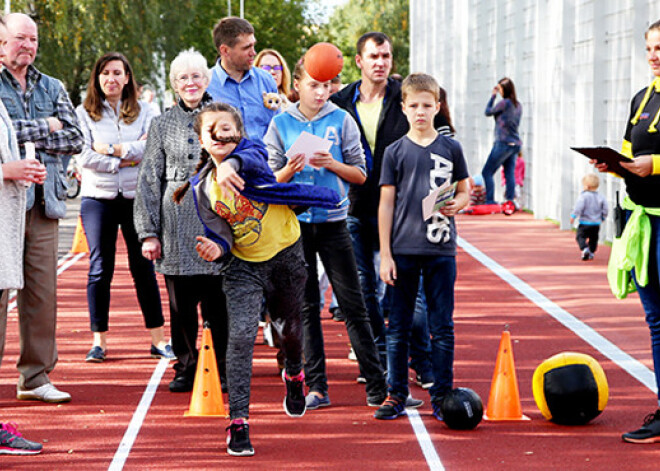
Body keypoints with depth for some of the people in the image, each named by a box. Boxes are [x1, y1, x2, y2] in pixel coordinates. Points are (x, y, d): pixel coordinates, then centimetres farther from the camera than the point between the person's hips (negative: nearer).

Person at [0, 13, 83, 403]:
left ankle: (35, 377, 10)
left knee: (43, 290, 3)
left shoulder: (52, 88, 17)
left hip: (44, 201, 4)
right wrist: (45, 127, -5)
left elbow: (76, 139, 8)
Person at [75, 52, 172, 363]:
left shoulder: (142, 112, 9)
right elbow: (85, 156, -6)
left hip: (137, 197, 1)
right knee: (100, 269, 0)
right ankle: (99, 340, 6)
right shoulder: (84, 113, 5)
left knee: (144, 267, 2)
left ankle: (158, 339, 6)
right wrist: (128, 157, -9)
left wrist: (112, 148, -10)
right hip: (98, 197, -1)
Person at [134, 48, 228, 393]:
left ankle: (222, 371, 11)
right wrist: (148, 231, 2)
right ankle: (186, 368, 15)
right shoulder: (163, 124, 10)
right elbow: (149, 180, 9)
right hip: (177, 227, 1)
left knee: (217, 301, -1)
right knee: (181, 303, 3)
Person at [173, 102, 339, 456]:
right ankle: (238, 422, -15)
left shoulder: (250, 152, -13)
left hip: (287, 255, 0)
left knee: (288, 327, 20)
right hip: (243, 267, 1)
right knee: (240, 336, -17)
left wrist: (231, 165, -63)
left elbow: (251, 158, -40)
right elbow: (218, 232, -3)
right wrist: (217, 249, -28)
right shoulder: (202, 187, -4)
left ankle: (294, 375, 55)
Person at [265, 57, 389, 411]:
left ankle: (376, 384, 4)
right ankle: (316, 387, 8)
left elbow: (360, 174, 3)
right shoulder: (281, 124, 4)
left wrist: (332, 164, -14)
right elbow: (271, 179, 5)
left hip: (333, 222, -1)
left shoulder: (341, 120, 2)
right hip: (295, 222, 1)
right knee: (305, 306, 3)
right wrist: (290, 170, -15)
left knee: (353, 304, -1)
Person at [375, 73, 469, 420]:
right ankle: (397, 394, 14)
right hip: (403, 250, 0)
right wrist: (385, 255, -3)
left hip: (441, 249, 0)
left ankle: (441, 395, 11)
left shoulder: (450, 148, 6)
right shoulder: (395, 152, 3)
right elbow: (386, 204, 3)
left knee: (442, 327, 3)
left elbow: (464, 191, 13)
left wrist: (457, 205, -12)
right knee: (398, 327, 5)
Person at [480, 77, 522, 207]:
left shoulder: (504, 103, -12)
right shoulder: (518, 105, 12)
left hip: (503, 143, -8)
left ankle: (490, 201, -10)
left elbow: (488, 112, 1)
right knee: (510, 173, 7)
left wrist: (493, 96, 12)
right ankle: (510, 200, 1)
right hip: (515, 144, 8)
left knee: (487, 172, -3)